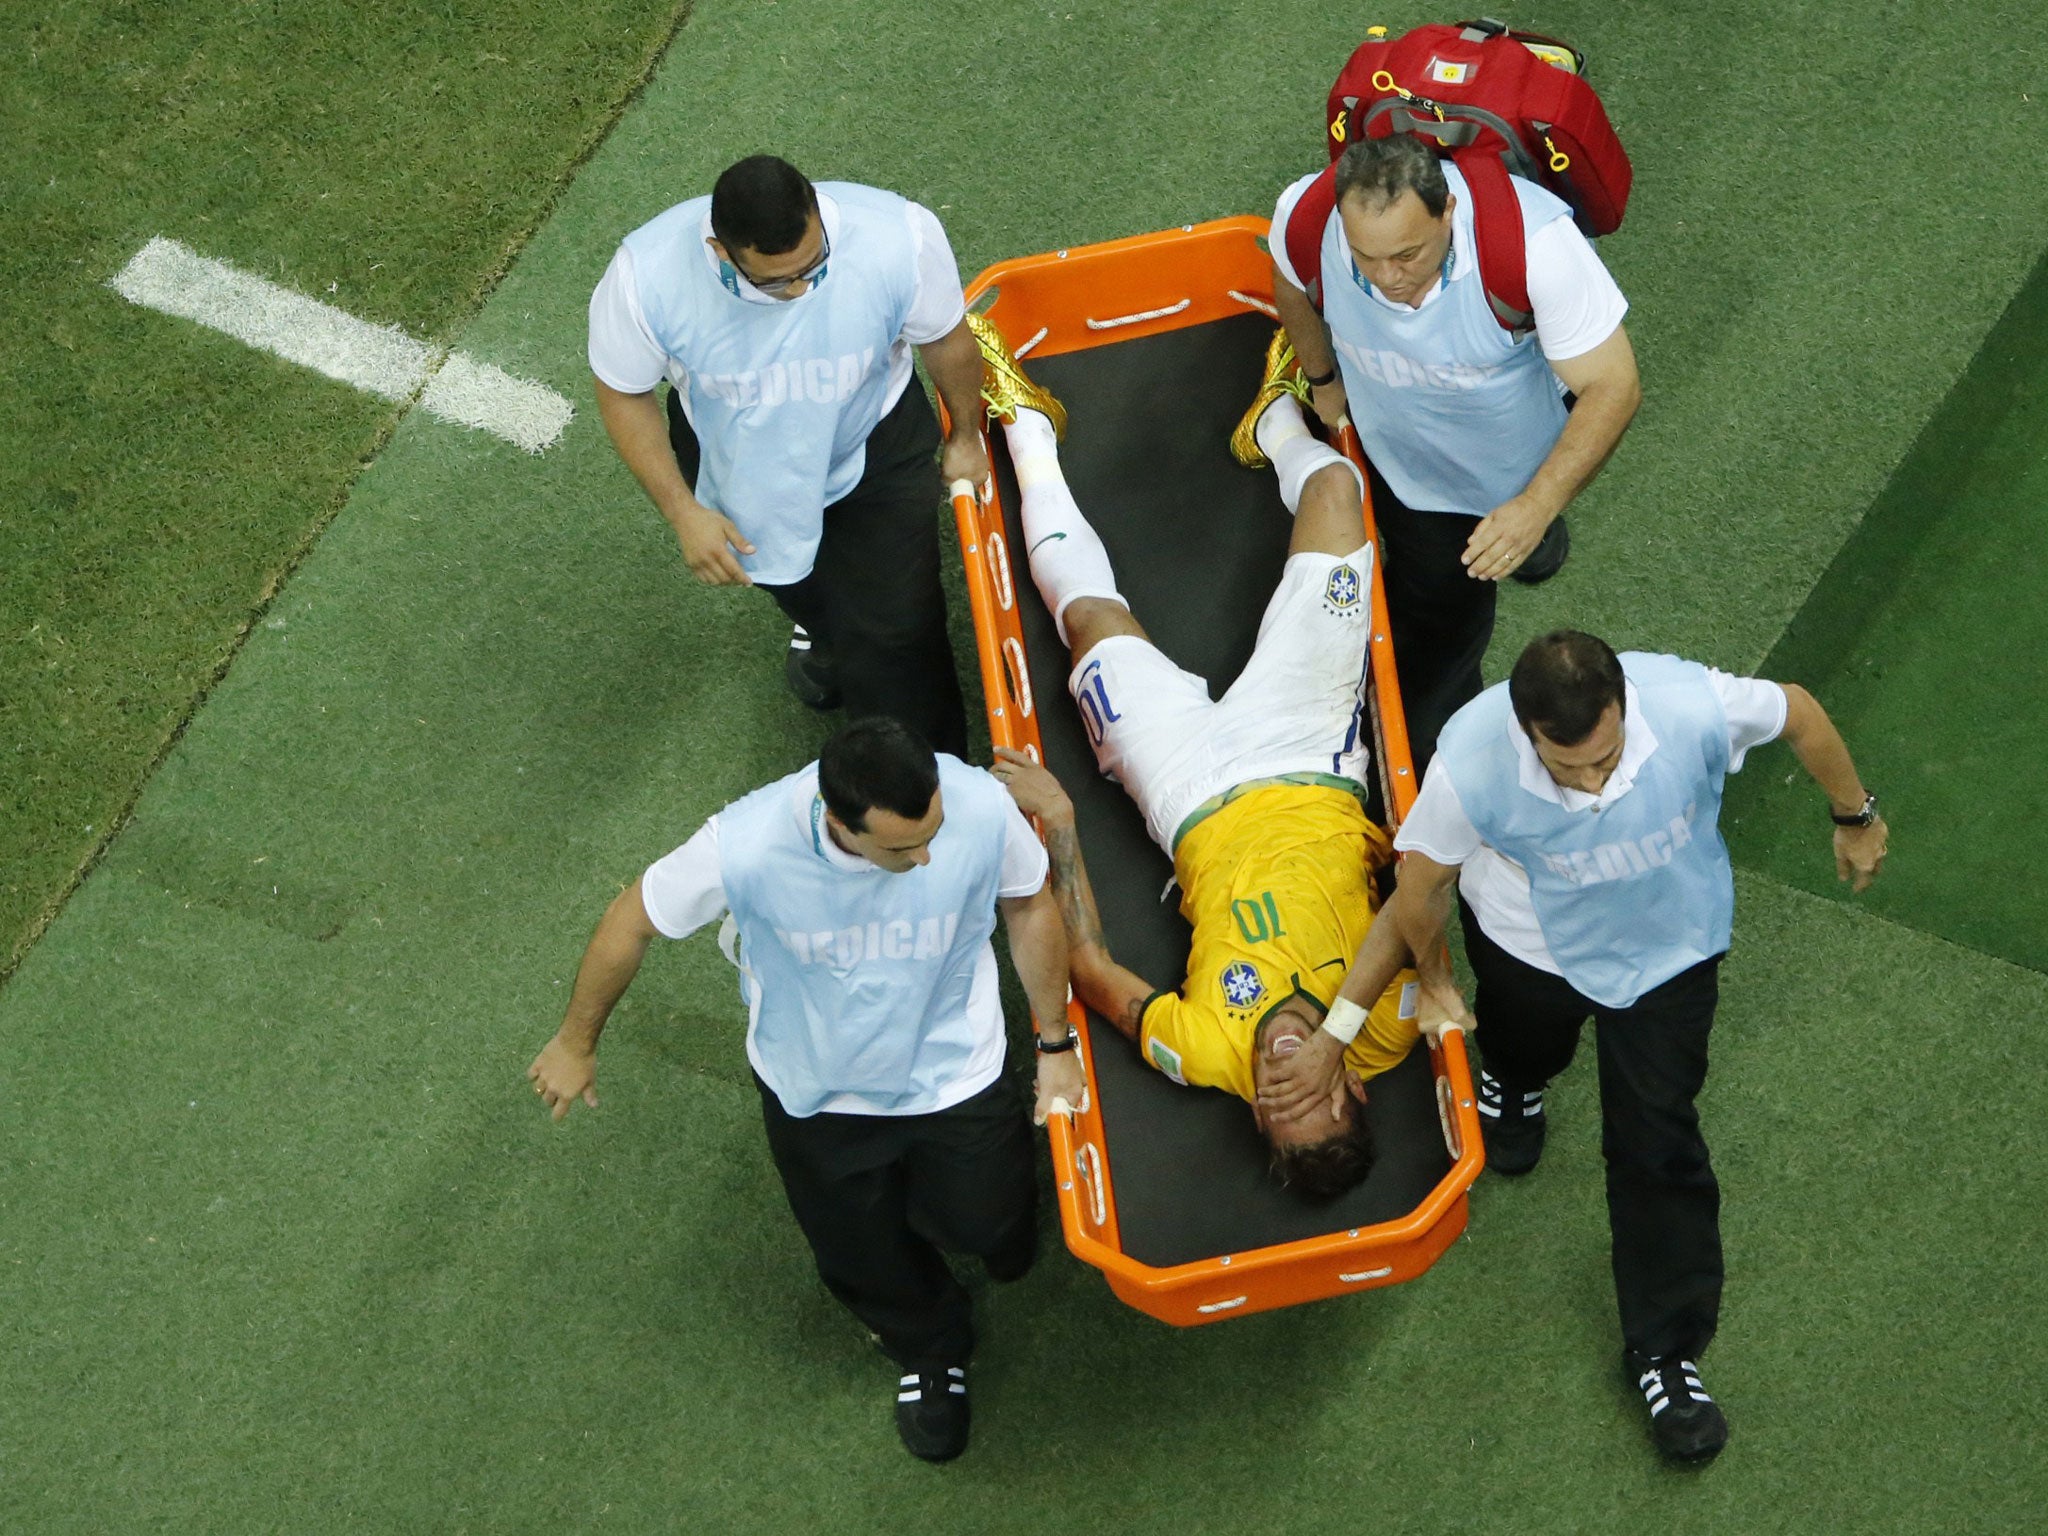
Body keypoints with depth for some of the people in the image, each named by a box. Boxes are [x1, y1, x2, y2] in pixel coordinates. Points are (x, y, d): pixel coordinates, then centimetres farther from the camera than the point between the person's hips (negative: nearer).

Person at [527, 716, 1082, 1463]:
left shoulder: (981, 807, -34)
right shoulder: (748, 845, -38)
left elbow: (1030, 904, -9)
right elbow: (632, 921, -17)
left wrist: (1055, 1043, 1)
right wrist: (576, 1041, -1)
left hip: (950, 1073, 0)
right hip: (816, 1088, 0)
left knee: (996, 1234, 16)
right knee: (865, 1261, 23)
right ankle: (928, 1354, 58)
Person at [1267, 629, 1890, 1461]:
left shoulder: (1693, 706, -39)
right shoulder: (1472, 766, -39)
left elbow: (1797, 711, -15)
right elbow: (1420, 888, -21)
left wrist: (1855, 815, 2)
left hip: (1668, 943, 0)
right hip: (1531, 943, 0)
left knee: (1656, 1142, 3)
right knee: (1527, 1041, 30)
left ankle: (1665, 1353, 21)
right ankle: (1511, 1078, 70)